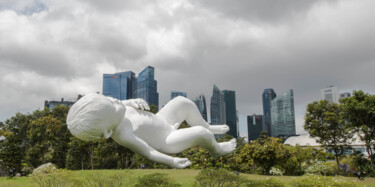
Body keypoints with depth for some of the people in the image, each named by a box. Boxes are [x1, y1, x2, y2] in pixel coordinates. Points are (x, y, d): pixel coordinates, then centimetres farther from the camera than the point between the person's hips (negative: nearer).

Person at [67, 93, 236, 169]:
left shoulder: (111, 117, -14)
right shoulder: (123, 135, -35)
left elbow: (120, 105, 8)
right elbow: (148, 152, -31)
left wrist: (133, 101, -10)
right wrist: (171, 161, -35)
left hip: (161, 121, 8)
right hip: (167, 142, -8)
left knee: (183, 102, 7)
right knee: (200, 134, -22)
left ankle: (208, 128, 30)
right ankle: (216, 149, 15)